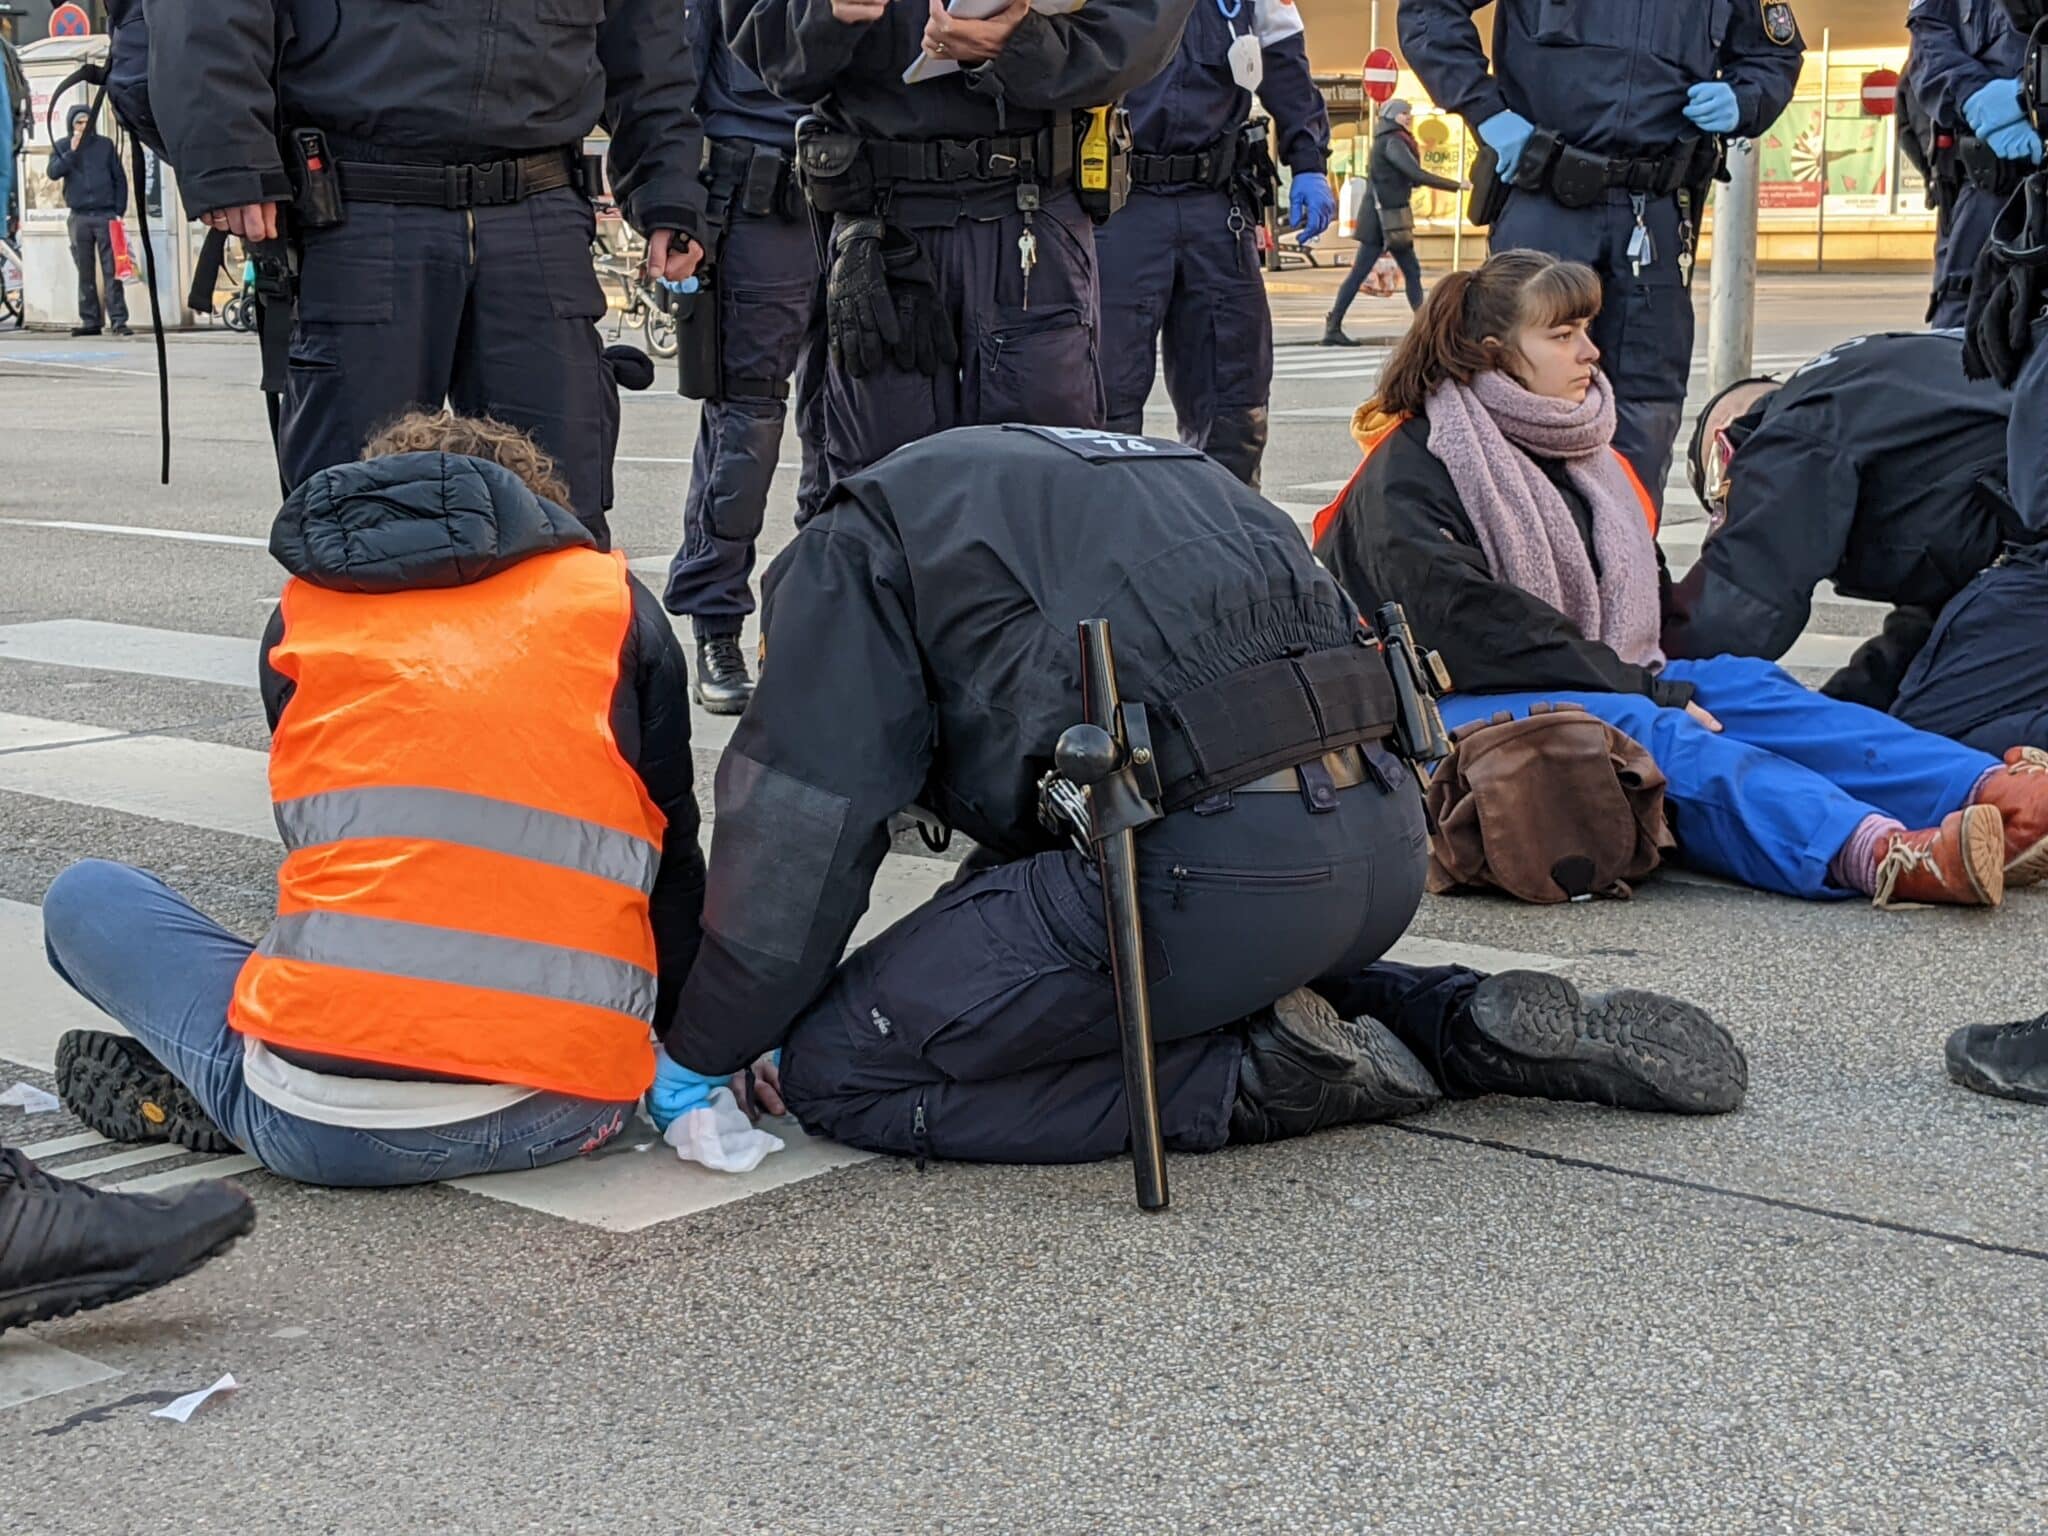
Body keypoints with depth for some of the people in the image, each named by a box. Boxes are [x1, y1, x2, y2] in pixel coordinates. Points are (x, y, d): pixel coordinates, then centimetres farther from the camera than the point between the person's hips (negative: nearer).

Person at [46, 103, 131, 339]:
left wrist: (119, 211, 0)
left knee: (112, 270, -7)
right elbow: (54, 172, -6)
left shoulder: (105, 145, 7)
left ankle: (119, 320, -9)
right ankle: (90, 320, 9)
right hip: (79, 216, 2)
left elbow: (119, 178, 7)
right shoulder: (62, 147, 9)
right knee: (85, 272, 5)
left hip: (106, 215, -1)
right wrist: (72, 152, -15)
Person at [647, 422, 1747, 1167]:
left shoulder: (858, 545, 12)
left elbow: (804, 821, 4)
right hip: (1390, 840, 8)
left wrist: (698, 1056, 15)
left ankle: (1257, 1075, -4)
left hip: (1212, 867, -8)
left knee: (835, 1066, 4)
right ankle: (1463, 1028, 15)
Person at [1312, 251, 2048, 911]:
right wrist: (1642, 688, -20)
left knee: (1742, 684, -20)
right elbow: (1475, 629, -18)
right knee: (1637, 727, -34)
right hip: (1458, 704, -7)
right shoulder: (1410, 470, -6)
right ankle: (1872, 851, -60)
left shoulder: (1578, 452, 21)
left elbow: (1647, 604, 22)